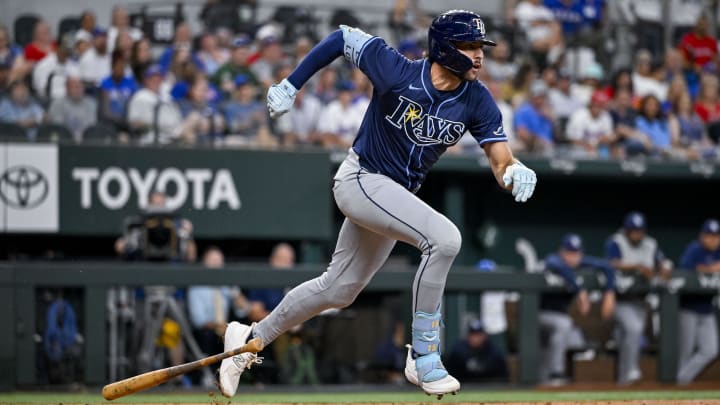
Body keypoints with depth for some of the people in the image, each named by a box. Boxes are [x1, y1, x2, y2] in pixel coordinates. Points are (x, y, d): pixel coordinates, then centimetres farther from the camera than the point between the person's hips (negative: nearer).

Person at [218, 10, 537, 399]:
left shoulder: (477, 101, -10)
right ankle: (423, 358, -21)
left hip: (397, 196, 7)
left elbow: (500, 161, -15)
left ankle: (251, 339, 35)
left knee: (338, 290, 17)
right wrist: (289, 85, -7)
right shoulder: (396, 71, -22)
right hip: (360, 180, -7)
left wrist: (514, 172, -39)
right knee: (444, 238, -28)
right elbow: (342, 38, -8)